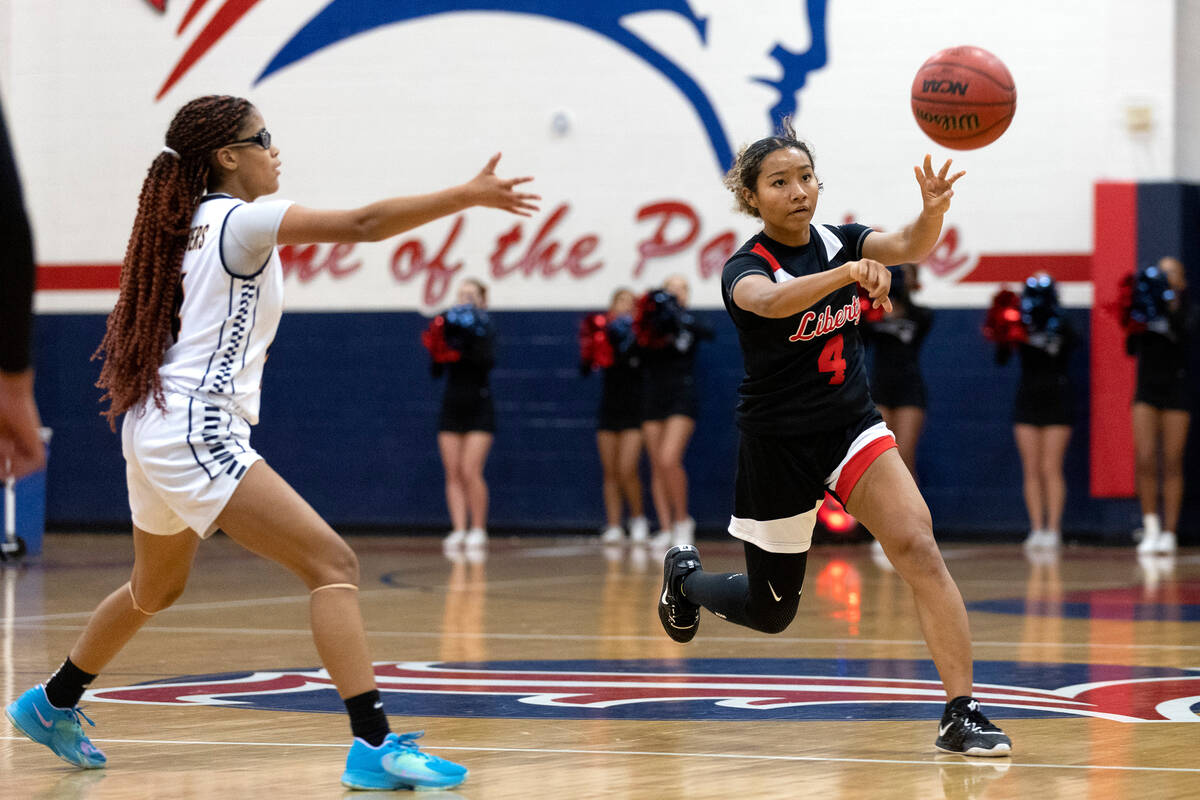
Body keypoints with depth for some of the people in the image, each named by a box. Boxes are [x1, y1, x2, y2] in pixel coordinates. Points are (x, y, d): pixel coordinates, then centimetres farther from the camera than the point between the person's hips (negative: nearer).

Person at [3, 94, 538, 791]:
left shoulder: (192, 224, 15)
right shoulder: (241, 220, -11)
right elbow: (364, 224, -20)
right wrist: (467, 197, -21)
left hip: (157, 431, 10)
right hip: (196, 432, -10)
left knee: (158, 587, 30)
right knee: (334, 564, -15)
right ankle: (374, 746, -25)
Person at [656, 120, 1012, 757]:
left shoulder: (837, 241, 0)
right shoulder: (745, 267, -15)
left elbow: (908, 247, -20)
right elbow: (771, 300, -40)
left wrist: (933, 212, -44)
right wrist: (849, 273, -58)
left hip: (853, 427, 3)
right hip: (779, 443, -3)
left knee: (918, 547, -21)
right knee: (770, 611, 11)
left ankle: (961, 715, -23)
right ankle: (685, 573, 45)